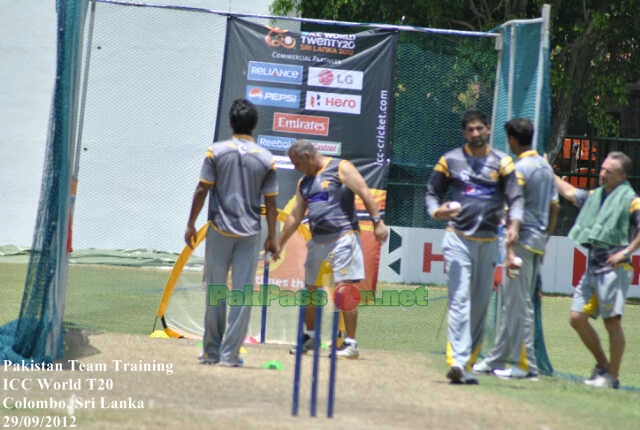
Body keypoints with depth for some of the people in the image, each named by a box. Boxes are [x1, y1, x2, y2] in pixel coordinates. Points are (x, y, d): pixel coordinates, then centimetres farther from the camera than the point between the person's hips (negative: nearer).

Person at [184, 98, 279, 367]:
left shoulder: (216, 151, -4)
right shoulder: (266, 159, -1)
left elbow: (202, 190, -4)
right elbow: (270, 203, 1)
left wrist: (191, 224, 4)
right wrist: (272, 237, 9)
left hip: (219, 229, 0)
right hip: (250, 233, 0)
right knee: (243, 292, 3)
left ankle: (211, 351, 13)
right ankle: (230, 353, 1)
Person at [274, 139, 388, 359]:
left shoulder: (341, 168, -3)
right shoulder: (304, 182, 18)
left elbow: (364, 193, -10)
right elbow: (295, 217, 23)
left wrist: (378, 221, -19)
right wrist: (279, 245, 22)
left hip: (343, 236, -8)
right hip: (317, 240, 8)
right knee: (310, 288, 12)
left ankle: (351, 343, -10)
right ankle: (310, 336, 31)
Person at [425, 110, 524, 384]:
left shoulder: (502, 162, 7)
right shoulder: (450, 160, 6)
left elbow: (515, 197, -1)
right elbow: (432, 192, 11)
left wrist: (514, 224, -19)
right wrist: (436, 211, -11)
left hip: (489, 242, 2)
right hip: (458, 238, -2)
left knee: (480, 305, 5)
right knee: (460, 300, -15)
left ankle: (468, 364, 14)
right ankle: (457, 360, -24)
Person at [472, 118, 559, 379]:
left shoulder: (520, 168, -14)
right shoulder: (545, 166, 14)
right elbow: (555, 206, 17)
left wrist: (510, 249, -20)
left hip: (524, 239, -9)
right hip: (539, 240, 9)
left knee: (520, 304, -5)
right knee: (511, 301, 14)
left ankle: (526, 364, -4)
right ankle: (497, 359, 20)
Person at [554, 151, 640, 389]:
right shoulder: (595, 196, 18)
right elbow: (568, 192, 33)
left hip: (614, 269, -8)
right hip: (592, 268, 8)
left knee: (612, 322, -8)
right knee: (577, 318, 4)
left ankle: (612, 377, -2)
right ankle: (602, 365, 18)